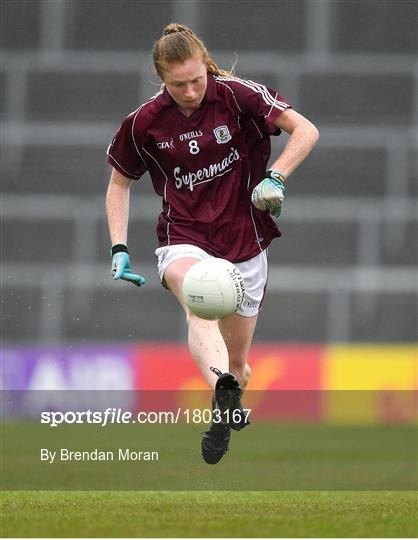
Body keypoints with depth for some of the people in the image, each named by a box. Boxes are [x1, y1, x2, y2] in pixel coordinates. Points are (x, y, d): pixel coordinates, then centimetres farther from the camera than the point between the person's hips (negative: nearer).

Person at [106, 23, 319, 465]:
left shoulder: (236, 95, -9)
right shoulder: (144, 123, -3)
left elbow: (306, 130, -9)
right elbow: (119, 183, 11)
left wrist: (276, 178, -22)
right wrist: (119, 250, 2)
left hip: (244, 240, 1)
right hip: (184, 239, -1)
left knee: (237, 362, 4)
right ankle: (222, 396, -61)